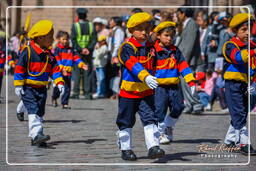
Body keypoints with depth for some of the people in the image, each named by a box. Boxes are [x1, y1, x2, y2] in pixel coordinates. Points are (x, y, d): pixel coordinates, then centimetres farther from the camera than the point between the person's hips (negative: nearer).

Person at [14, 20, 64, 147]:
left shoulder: (48, 54, 8)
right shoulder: (27, 51, -12)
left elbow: (54, 69, 11)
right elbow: (19, 68, -11)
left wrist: (59, 83, -1)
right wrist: (18, 85, -13)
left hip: (42, 89, 7)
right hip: (28, 88, -7)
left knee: (40, 113, 8)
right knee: (33, 111, -18)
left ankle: (36, 139, 14)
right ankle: (36, 135, -27)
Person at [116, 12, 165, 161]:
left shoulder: (150, 47, 7)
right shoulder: (127, 47, -13)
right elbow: (133, 65, -30)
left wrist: (151, 79, 27)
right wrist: (146, 77, -44)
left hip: (146, 92, 4)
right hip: (128, 91, -4)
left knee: (150, 118, -8)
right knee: (126, 122, 8)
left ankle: (153, 147, -10)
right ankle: (126, 149, 20)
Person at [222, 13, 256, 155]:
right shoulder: (230, 46, -10)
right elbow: (237, 57, -31)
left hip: (244, 85, 8)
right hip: (233, 84, -8)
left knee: (241, 115, 13)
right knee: (239, 114, -12)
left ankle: (230, 140, 26)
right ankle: (243, 143, -13)